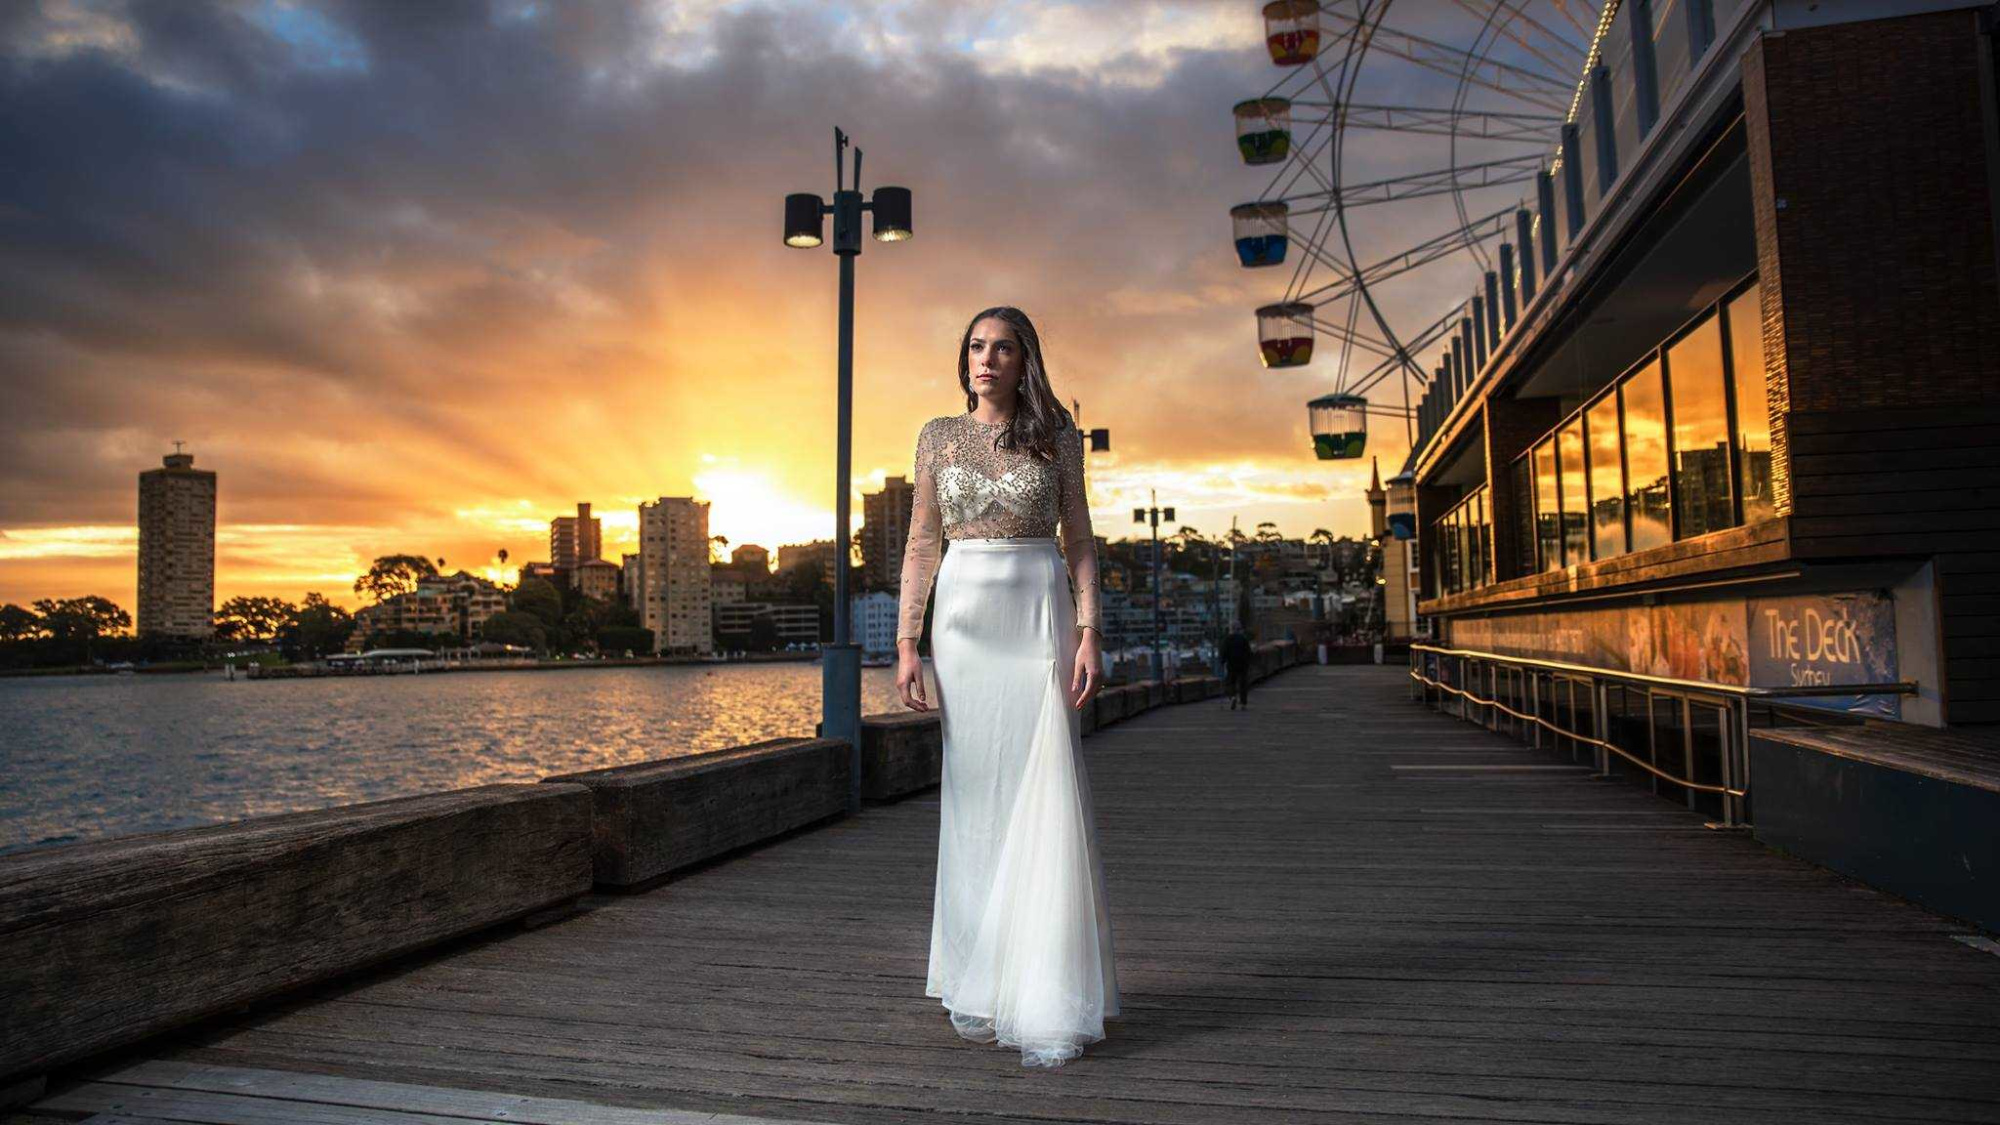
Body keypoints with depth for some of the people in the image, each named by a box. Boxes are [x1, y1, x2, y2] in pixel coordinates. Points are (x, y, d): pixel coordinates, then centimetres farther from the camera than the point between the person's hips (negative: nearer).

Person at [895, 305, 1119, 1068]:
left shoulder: (1056, 434, 6)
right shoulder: (938, 436, 9)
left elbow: (1078, 538, 4)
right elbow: (922, 545, 7)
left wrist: (1089, 633, -8)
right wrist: (906, 643, -2)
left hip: (1040, 619, -1)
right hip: (963, 621, 2)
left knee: (1046, 800, -7)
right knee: (974, 799, 4)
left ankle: (1051, 1007, -2)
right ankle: (976, 982, 16)